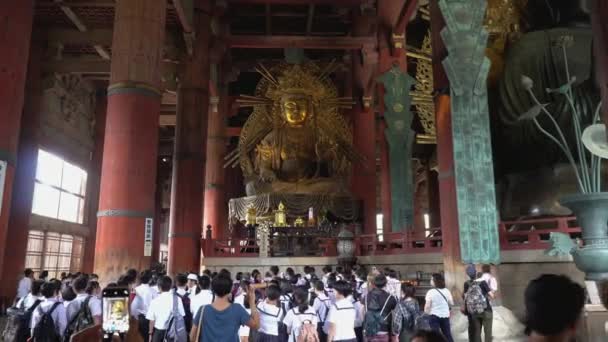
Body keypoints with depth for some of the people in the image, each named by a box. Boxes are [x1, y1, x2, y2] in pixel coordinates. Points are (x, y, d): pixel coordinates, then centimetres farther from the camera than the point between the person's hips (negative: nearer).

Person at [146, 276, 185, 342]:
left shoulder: (155, 300, -9)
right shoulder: (177, 299, -8)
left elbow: (152, 319, -6)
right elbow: (181, 316, -4)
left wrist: (150, 333, 7)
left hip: (159, 331, -1)